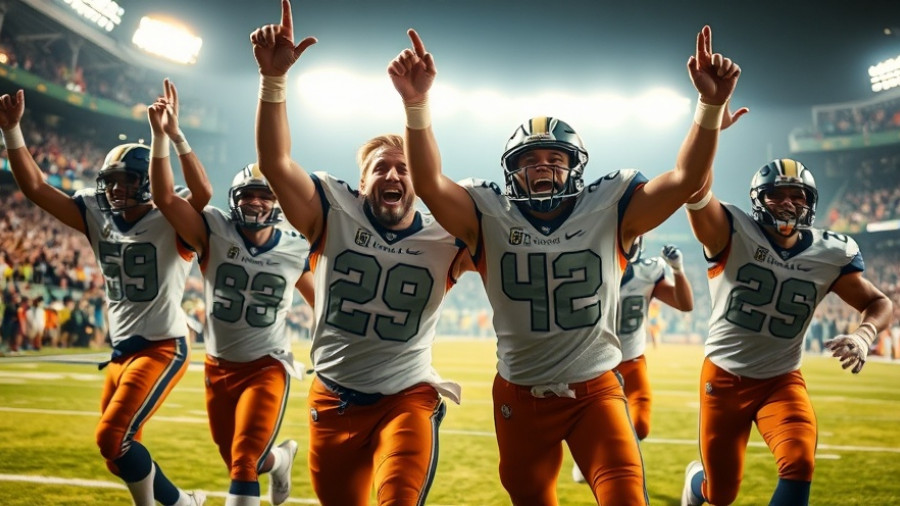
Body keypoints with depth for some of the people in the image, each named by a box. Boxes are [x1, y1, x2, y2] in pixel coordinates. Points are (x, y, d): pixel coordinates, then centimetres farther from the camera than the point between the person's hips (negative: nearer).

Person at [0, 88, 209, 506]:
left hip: (162, 349, -8)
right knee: (119, 452, 12)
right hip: (121, 352, 8)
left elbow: (202, 193, -34)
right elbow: (34, 187, 2)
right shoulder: (99, 219, 5)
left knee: (113, 439, -14)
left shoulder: (169, 225, -12)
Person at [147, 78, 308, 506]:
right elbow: (165, 198, -22)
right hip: (219, 366, 2)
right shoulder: (214, 233, -10)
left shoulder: (296, 251, -6)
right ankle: (280, 457, 51)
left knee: (244, 462, -17)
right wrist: (163, 135, -32)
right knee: (239, 462, 16)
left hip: (267, 365, -2)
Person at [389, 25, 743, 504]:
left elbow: (686, 179, -14)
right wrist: (417, 104, -35)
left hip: (595, 389, -1)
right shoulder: (489, 215, -7)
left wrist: (711, 105, -29)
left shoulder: (609, 209, -6)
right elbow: (429, 184, -21)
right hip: (521, 395, 1)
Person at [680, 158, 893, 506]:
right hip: (724, 377, -2)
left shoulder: (830, 254, -4)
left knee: (799, 464, -25)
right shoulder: (733, 233, -15)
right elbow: (695, 187, -32)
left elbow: (878, 302, 5)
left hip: (781, 380, 2)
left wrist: (863, 335, -17)